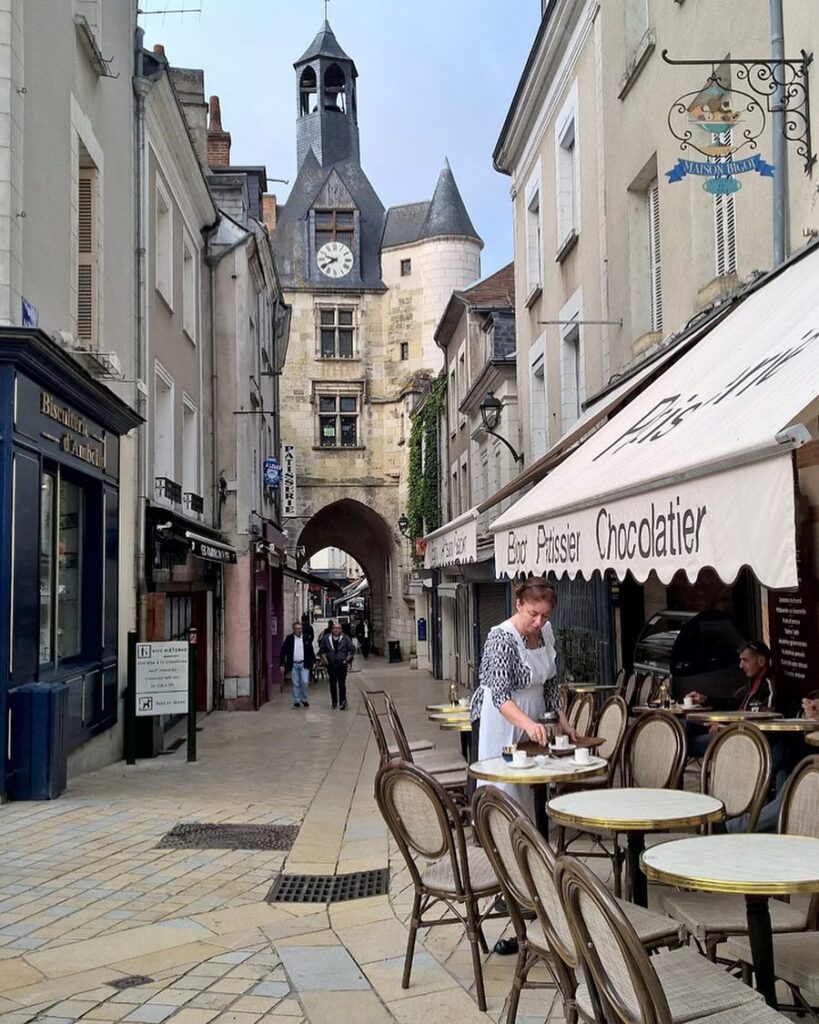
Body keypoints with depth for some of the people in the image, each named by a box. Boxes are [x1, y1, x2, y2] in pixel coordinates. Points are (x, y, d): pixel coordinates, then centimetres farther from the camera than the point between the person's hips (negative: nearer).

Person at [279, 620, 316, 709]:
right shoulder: (289, 639, 0)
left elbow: (311, 651, 10)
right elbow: (283, 652, 1)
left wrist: (313, 661, 6)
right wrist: (281, 664, -2)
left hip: (304, 664, 0)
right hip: (293, 664, 0)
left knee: (305, 682, -8)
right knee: (295, 684, 4)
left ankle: (304, 699, 11)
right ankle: (296, 701, 13)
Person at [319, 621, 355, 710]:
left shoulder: (345, 638, -5)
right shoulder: (326, 638, 0)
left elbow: (352, 650, 0)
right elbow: (322, 650, 10)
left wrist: (347, 660, -5)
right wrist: (325, 660, 1)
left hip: (342, 665, -2)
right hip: (331, 665, 2)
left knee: (342, 684, -6)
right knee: (333, 684, 9)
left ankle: (342, 702, -2)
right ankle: (334, 702, 19)